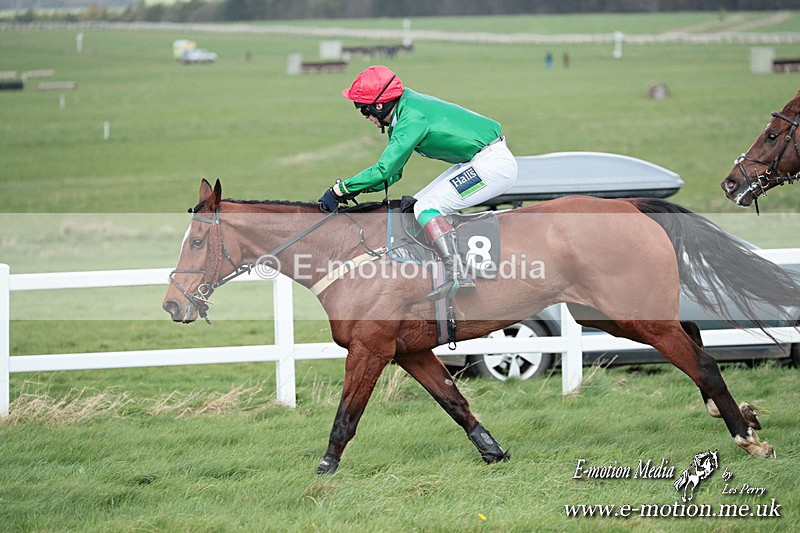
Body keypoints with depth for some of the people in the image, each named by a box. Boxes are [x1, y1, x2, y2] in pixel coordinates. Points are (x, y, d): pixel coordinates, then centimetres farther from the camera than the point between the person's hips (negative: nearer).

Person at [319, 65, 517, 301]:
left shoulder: (412, 118, -21)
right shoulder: (404, 111, 10)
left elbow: (383, 169, -25)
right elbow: (393, 172, 16)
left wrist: (339, 190, -20)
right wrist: (355, 189, 2)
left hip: (493, 164, -11)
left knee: (426, 208, -17)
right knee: (418, 205, 12)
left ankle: (459, 275, -28)